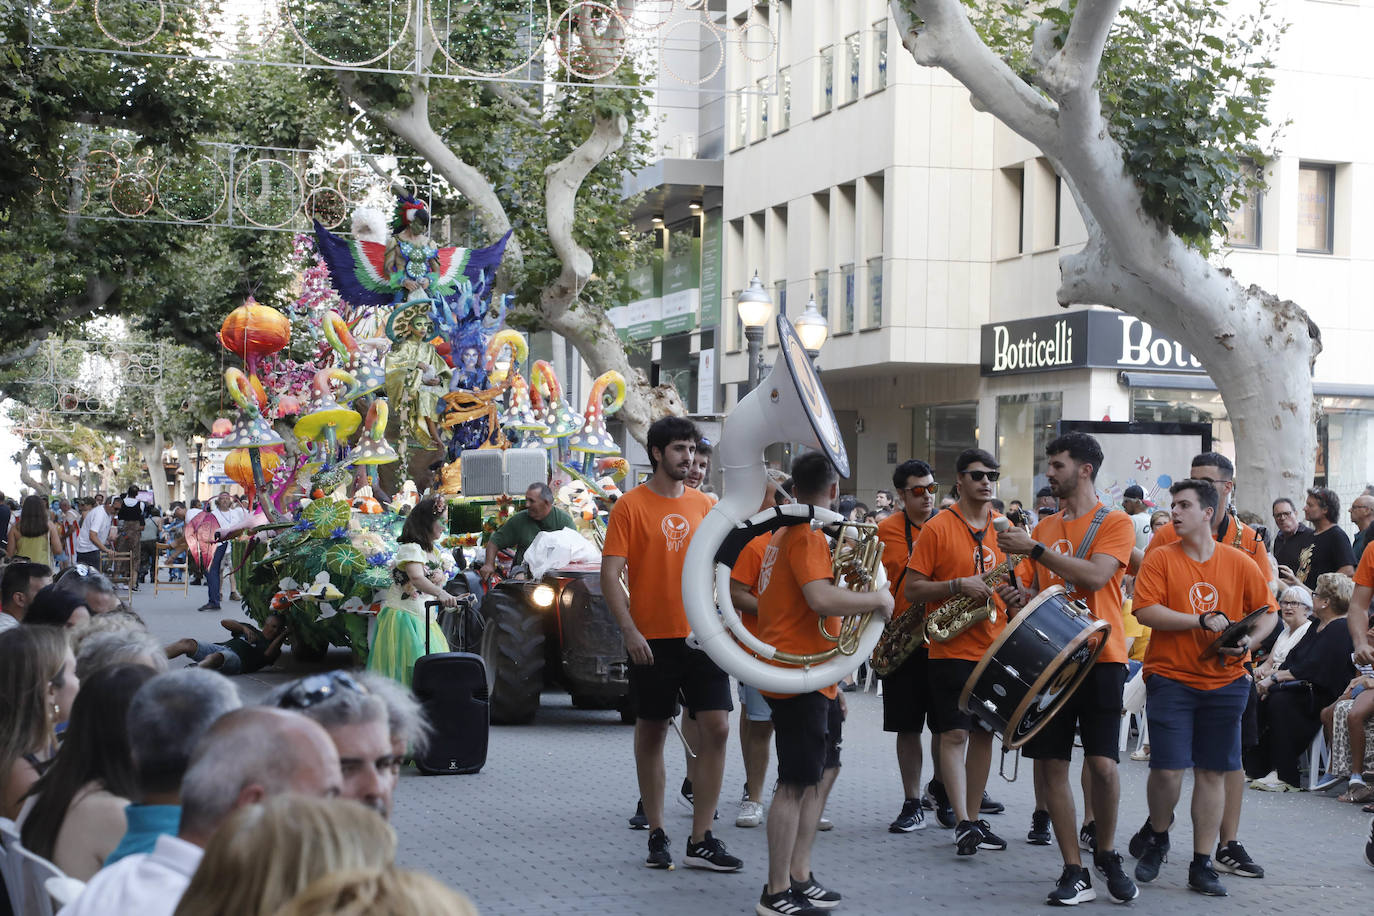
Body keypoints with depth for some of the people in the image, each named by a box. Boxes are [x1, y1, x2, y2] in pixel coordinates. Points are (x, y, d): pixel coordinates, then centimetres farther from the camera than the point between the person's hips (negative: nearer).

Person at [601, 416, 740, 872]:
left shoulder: (703, 504, 9)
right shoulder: (630, 506, -4)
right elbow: (610, 575, -9)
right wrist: (629, 630, -18)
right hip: (652, 640, -3)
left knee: (716, 728, -5)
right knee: (651, 733, 6)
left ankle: (701, 840, 0)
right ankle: (656, 835, 18)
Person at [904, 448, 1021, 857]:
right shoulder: (937, 528, -6)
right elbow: (911, 589, -7)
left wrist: (1014, 593, -2)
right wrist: (957, 585, -20)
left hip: (994, 647, 5)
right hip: (951, 650, -5)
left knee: (984, 732, 9)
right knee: (954, 734, -8)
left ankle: (974, 818, 18)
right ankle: (962, 824, -7)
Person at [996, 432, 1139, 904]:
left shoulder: (1115, 523, -2)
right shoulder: (1044, 528, 15)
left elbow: (1095, 575, -18)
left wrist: (1034, 548, -18)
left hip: (1099, 657, -5)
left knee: (1102, 764, -10)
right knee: (1049, 764, 0)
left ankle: (1106, 854, 15)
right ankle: (1074, 873, 7)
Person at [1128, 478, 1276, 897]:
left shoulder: (1239, 562, 4)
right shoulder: (1160, 558, -1)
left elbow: (1267, 613, 11)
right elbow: (1146, 611, -12)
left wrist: (1250, 640, -10)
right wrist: (1203, 621, -18)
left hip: (1224, 681, 2)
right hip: (1171, 678, -2)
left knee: (1212, 771, 4)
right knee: (1168, 769, -10)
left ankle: (1202, 864, 12)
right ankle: (1157, 834, 19)